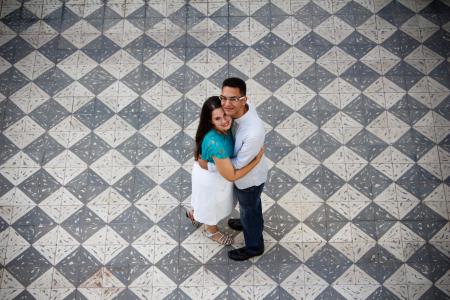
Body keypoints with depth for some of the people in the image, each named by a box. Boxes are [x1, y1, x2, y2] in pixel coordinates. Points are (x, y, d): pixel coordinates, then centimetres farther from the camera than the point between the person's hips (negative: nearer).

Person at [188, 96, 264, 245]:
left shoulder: (223, 129, -21)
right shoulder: (216, 144, -45)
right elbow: (231, 176, -35)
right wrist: (257, 159, -30)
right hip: (211, 178, -6)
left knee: (206, 202, 36)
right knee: (212, 206, 26)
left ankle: (194, 213, 67)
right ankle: (212, 231, 58)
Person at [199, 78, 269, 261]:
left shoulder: (253, 133, -45)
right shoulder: (241, 108, -22)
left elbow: (239, 163, -30)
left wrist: (208, 166, -20)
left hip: (249, 179, -7)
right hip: (247, 173, 7)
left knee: (248, 210, 22)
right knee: (252, 206, 35)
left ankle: (254, 247, 51)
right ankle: (253, 224, 67)